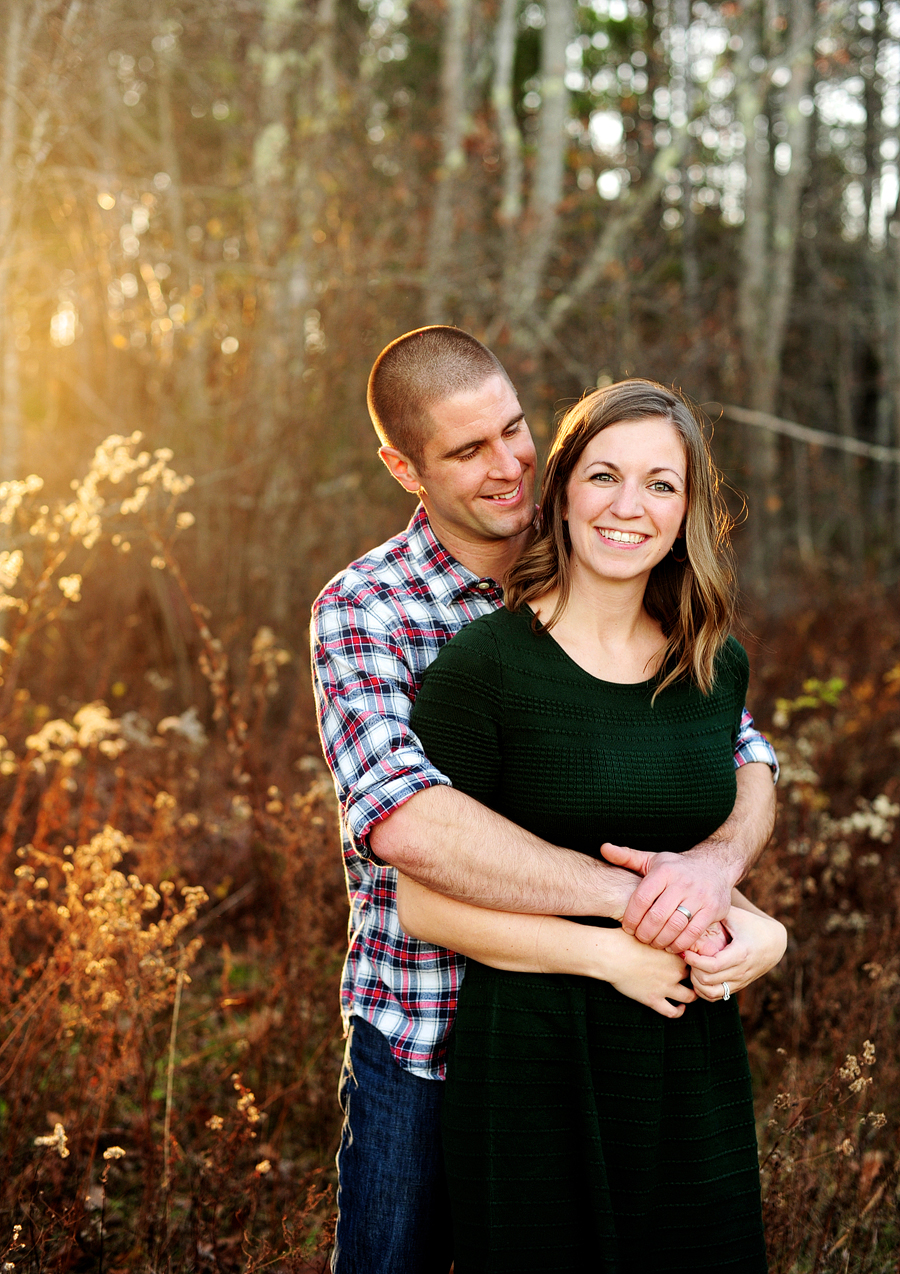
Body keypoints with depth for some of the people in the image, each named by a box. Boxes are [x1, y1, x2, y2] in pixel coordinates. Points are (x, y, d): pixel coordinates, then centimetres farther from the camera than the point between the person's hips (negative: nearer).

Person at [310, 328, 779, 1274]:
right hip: (421, 1038, -3)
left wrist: (718, 858, -28)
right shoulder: (362, 611, -15)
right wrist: (630, 898, -32)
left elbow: (745, 761, -4)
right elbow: (405, 822, -32)